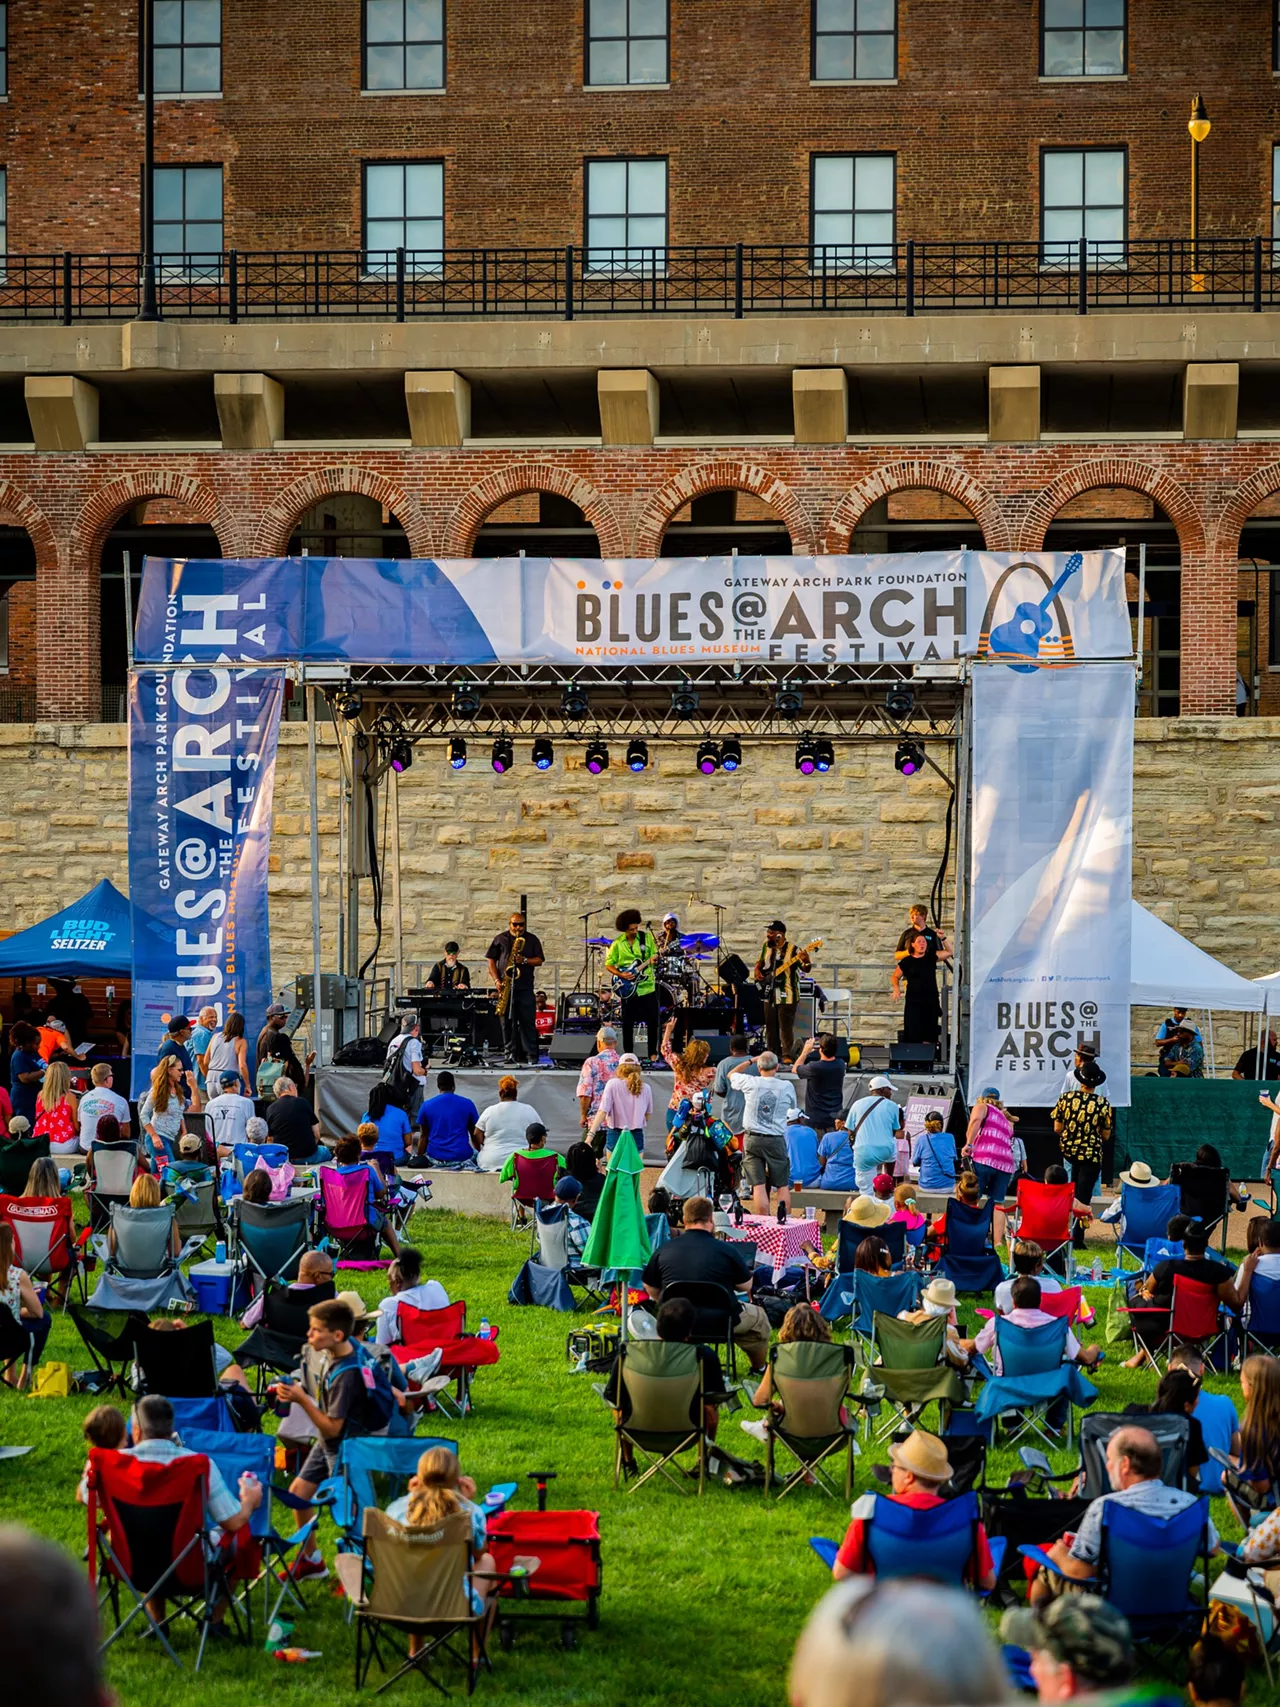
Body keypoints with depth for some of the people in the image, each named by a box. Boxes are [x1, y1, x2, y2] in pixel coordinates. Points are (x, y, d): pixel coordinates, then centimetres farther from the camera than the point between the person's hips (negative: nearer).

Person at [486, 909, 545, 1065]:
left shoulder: (532, 940, 10)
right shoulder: (500, 939, 10)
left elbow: (539, 960, 6)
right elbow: (491, 960, 7)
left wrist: (525, 960, -13)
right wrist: (496, 980, -5)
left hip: (525, 986, -1)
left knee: (527, 1021, -5)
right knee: (508, 1022, 1)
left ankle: (531, 1056, -5)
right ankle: (511, 1053, 6)